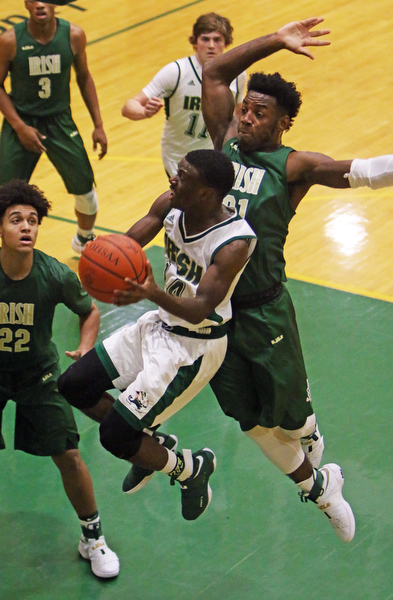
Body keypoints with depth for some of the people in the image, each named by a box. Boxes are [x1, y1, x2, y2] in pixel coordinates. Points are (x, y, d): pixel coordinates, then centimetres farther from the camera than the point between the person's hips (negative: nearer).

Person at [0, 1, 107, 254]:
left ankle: (84, 239, 37)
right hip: (21, 122, -2)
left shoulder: (74, 36, -10)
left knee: (85, 188, 7)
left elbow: (84, 78, 5)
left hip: (60, 121, 2)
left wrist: (98, 125, 4)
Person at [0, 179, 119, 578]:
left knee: (67, 455, -2)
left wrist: (85, 349, -17)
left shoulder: (56, 276, -20)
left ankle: (92, 538, 20)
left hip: (37, 373, 0)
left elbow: (90, 312, -1)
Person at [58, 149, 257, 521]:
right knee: (73, 386, 8)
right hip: (160, 324, 8)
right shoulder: (170, 205, -9)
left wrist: (154, 294, -53)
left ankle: (190, 469, 17)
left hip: (194, 347, -8)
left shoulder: (235, 241, -29)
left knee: (114, 435, -10)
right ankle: (153, 445, 25)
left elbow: (199, 310, -34)